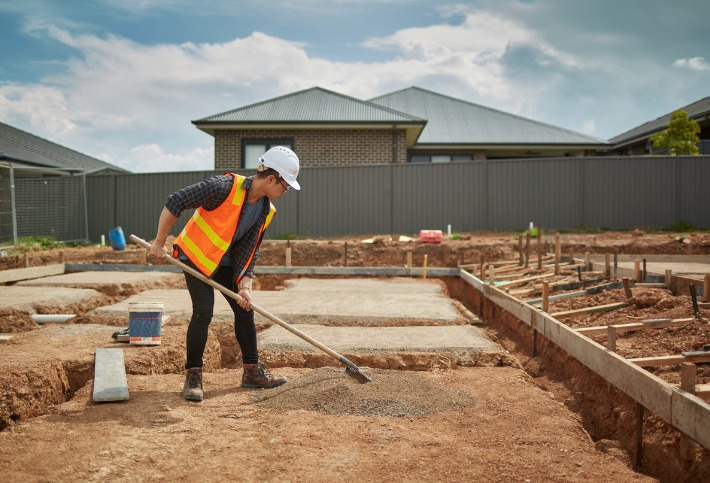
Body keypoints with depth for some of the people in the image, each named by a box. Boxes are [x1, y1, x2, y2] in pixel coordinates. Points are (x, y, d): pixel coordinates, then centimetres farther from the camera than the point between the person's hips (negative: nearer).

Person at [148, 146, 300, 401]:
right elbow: (175, 202, -27)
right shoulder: (225, 187, -28)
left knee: (245, 309, 5)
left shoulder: (266, 211, -6)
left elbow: (249, 251, -2)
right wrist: (159, 243, -22)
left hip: (225, 262, 7)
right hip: (195, 255, -7)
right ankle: (193, 375, -1)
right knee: (203, 311, -17)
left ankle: (252, 370, 19)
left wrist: (244, 285, -14)